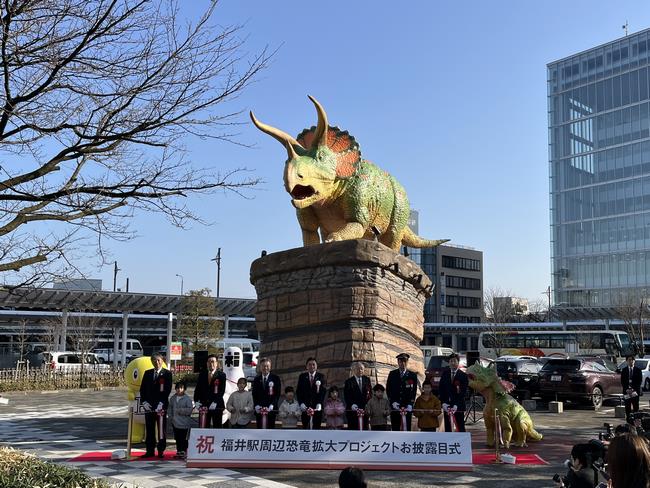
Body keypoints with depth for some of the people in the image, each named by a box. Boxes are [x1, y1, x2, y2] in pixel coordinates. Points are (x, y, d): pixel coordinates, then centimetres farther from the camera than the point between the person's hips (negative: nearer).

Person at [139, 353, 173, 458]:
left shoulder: (167, 373, 0)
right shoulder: (147, 373, 13)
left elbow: (168, 389, -7)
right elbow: (142, 389, 11)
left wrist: (161, 403, -14)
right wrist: (144, 402, -2)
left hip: (162, 406, -4)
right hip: (149, 406, 4)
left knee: (162, 429, -1)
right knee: (149, 429, 5)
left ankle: (161, 451, 4)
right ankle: (150, 451, 10)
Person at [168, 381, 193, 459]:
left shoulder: (187, 399, -9)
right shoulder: (172, 398, 8)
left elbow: (190, 409, -13)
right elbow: (170, 408, 16)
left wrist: (180, 410, -15)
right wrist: (171, 417, 6)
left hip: (184, 423, -5)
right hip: (175, 422, 5)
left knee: (183, 438, -2)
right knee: (177, 438, 13)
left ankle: (184, 452, 8)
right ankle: (178, 452, 24)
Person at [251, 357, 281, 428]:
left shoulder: (275, 378, 2)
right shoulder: (257, 379, 12)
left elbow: (277, 394, -2)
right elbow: (254, 394, 8)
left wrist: (272, 405, -14)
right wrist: (256, 405, -8)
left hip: (271, 409, -2)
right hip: (259, 409, 3)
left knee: (271, 428, -2)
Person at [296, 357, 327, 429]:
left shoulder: (321, 376, 6)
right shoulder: (302, 376, 10)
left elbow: (323, 391, -1)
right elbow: (298, 391, 6)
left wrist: (319, 404, -13)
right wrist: (301, 403, -7)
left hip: (317, 407, -1)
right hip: (305, 406, 1)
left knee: (316, 427, -3)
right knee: (305, 427, -2)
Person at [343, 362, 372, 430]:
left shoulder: (367, 380, 11)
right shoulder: (349, 381, 0)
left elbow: (370, 393, 11)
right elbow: (346, 396, -5)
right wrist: (352, 404, -20)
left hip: (365, 409, 3)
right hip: (353, 410, -3)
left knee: (364, 429, 2)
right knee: (353, 429, -1)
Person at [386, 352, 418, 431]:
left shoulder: (412, 375, 5)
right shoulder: (392, 374, 8)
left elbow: (414, 391, 1)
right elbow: (388, 389, 5)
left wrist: (410, 404, -10)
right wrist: (393, 402, -8)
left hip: (407, 407, -1)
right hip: (395, 406, 1)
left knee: (407, 428, -3)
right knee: (395, 429, 2)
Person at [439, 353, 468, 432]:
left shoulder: (463, 376, -6)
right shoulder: (445, 374, 6)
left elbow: (463, 393, -9)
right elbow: (441, 389, 4)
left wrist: (456, 405, -19)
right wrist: (444, 403, -8)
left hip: (458, 405, -4)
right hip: (446, 405, 4)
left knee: (460, 427, -1)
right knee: (447, 427, 7)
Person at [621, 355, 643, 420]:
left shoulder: (638, 370, 4)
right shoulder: (624, 370, 7)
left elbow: (640, 381, -1)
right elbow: (622, 381, 4)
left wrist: (633, 389, -12)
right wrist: (627, 389, -10)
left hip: (635, 391, -1)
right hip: (626, 391, 1)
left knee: (635, 407, -2)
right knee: (627, 408, 1)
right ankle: (628, 421, 5)